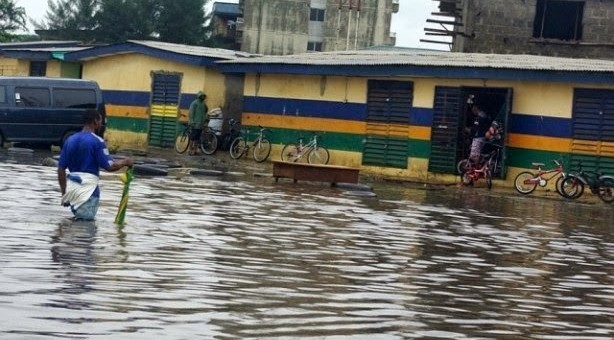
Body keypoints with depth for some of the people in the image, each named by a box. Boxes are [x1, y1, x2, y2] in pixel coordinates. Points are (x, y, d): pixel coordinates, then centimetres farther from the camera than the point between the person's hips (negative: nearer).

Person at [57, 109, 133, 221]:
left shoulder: (70, 140, 11)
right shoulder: (97, 141, -8)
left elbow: (61, 169, 10)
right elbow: (109, 167, -9)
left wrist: (64, 193, 15)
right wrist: (125, 162, 9)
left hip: (72, 186, 6)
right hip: (88, 188, -6)